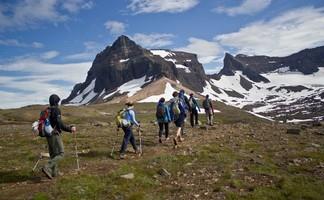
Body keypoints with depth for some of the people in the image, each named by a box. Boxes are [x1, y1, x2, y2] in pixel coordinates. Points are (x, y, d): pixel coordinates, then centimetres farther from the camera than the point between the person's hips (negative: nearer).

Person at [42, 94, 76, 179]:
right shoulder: (56, 110, -14)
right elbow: (60, 124, -21)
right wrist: (70, 129, -12)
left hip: (48, 135, 9)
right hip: (55, 135, -9)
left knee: (53, 154, 17)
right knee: (60, 154, -4)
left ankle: (54, 172, 22)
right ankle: (47, 168, -16)